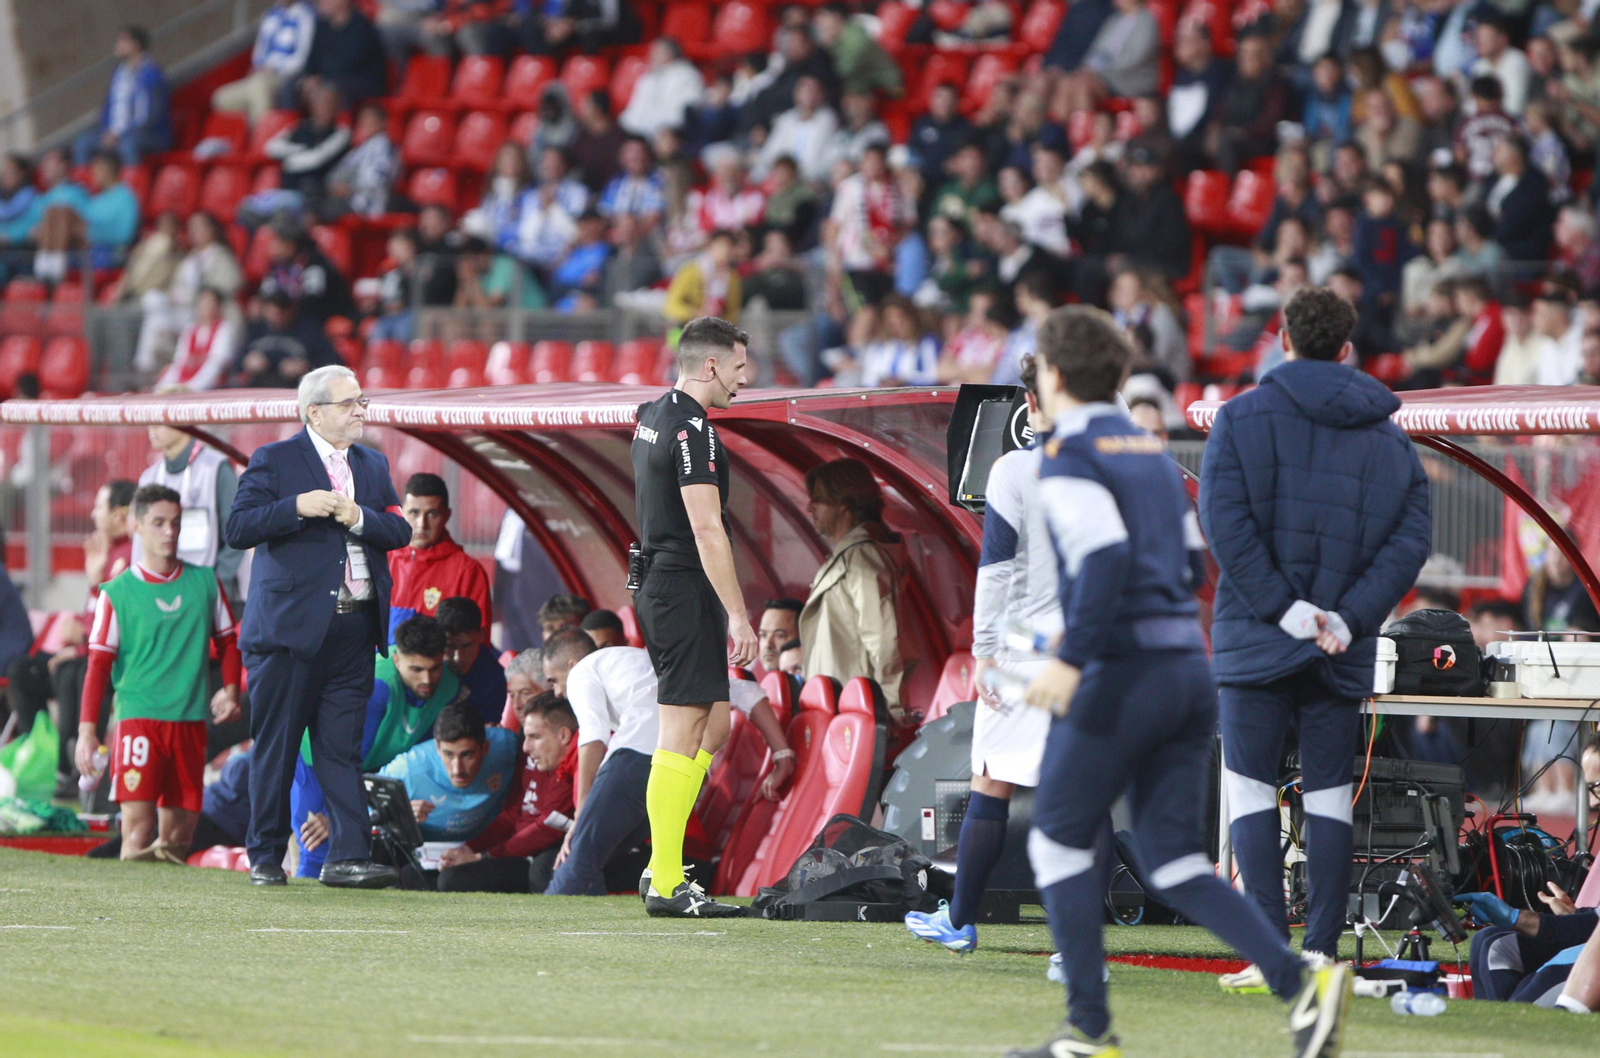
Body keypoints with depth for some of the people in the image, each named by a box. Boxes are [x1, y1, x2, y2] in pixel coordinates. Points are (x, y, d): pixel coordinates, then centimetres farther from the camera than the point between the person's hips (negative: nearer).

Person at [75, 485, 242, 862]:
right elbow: (98, 664, 1)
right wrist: (87, 729, -7)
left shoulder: (205, 582, 10)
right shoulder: (117, 593, 1)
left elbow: (227, 642, 21)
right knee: (138, 821, -16)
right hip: (138, 715, -3)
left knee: (177, 836, 1)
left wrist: (230, 689, 3)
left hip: (191, 719, 3)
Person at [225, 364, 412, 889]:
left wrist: (360, 518, -10)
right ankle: (266, 858, 9)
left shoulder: (373, 466, 16)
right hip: (291, 624, -4)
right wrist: (297, 507, -19)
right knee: (276, 748, 1)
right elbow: (237, 529, -8)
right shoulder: (273, 461, 0)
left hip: (354, 627, 4)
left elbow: (400, 532, 8)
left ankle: (348, 856, -2)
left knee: (342, 747, 1)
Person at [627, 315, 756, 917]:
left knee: (714, 723, 14)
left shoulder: (652, 417, 16)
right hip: (686, 590, -10)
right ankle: (667, 885, -6)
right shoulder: (692, 430, -16)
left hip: (656, 586, 10)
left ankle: (660, 867, 12)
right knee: (683, 733, -7)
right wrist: (737, 615, -20)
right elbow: (707, 530, -21)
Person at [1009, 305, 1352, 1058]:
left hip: (1122, 676, -7)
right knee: (1174, 862, 6)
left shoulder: (1067, 456, -7)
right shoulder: (1151, 451, 18)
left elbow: (1106, 556, -21)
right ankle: (1300, 982, -12)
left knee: (1059, 841, 8)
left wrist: (1072, 657, -22)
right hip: (1190, 667, 7)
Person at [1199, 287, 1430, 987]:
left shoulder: (1243, 418, -1)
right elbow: (1409, 541, -1)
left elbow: (1224, 521, -14)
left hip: (1257, 640, -3)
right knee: (1329, 796, 8)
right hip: (1345, 654, 3)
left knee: (1251, 787, 1)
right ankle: (1322, 952, 4)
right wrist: (1348, 619, -9)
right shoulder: (1391, 438, 9)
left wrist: (1283, 607, -14)